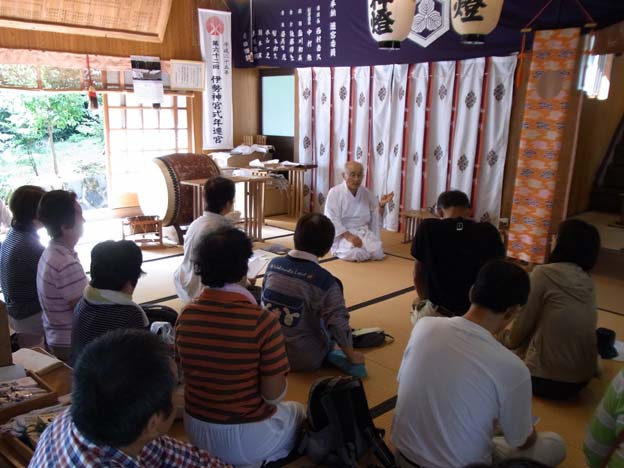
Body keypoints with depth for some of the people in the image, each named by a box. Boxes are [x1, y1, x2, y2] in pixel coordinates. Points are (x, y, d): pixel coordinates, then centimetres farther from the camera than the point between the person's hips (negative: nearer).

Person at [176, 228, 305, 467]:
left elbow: (187, 373, 4)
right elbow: (273, 395, -18)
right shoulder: (262, 321, -26)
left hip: (196, 432, 5)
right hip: (248, 440, -5)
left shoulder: (185, 315, -10)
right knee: (298, 411, 25)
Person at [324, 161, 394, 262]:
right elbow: (332, 220, -14)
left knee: (377, 253, -22)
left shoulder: (366, 194, 7)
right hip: (343, 234, -4)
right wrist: (349, 236, -26)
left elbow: (376, 217, 11)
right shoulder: (334, 192, -7)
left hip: (364, 233, 4)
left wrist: (382, 204, -9)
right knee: (355, 254, -32)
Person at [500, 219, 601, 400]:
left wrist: (507, 340, 14)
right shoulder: (587, 281, 5)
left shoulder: (544, 273, -15)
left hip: (546, 380, -6)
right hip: (582, 378, 6)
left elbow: (524, 322, -7)